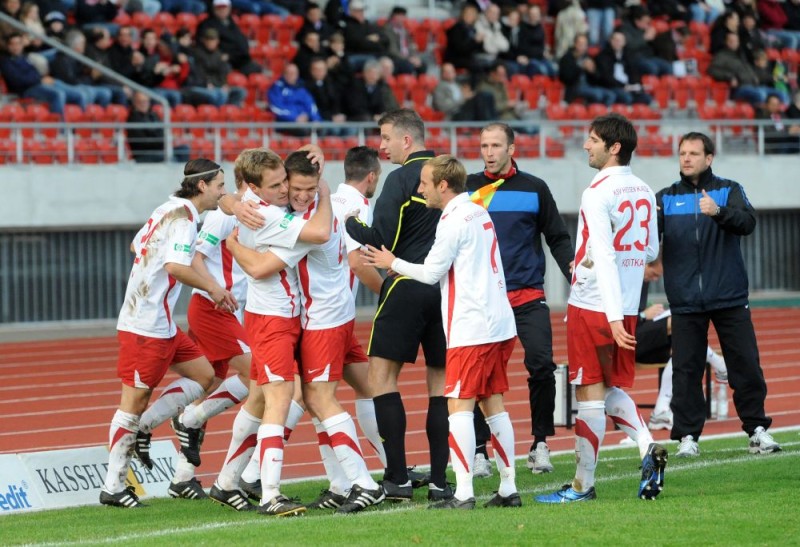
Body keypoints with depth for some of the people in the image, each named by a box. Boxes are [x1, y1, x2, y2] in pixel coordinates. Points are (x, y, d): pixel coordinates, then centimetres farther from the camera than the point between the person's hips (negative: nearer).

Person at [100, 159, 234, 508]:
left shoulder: (169, 210, 13)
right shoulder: (184, 216, -16)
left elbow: (137, 244, 25)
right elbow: (176, 266, -30)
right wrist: (212, 287, -17)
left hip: (162, 324, 10)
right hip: (146, 328, -10)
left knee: (203, 375, 11)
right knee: (134, 399, -4)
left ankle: (141, 428, 11)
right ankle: (113, 487, 1)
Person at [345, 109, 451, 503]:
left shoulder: (401, 179, -8)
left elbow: (382, 238, -14)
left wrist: (348, 223, 0)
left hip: (407, 287, -6)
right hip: (447, 288, 6)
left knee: (382, 374, 1)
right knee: (441, 380, 9)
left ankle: (398, 477, -7)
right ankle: (439, 480, 5)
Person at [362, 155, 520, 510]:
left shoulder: (454, 220, -12)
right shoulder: (480, 214, 15)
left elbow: (431, 272, -9)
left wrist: (393, 263, 6)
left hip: (470, 330, -9)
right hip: (500, 325, 9)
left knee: (459, 405, -8)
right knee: (493, 403, 11)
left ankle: (463, 493, -12)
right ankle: (508, 488, 10)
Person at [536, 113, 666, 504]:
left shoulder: (597, 193, -14)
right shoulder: (644, 192, 8)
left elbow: (604, 257, -20)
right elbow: (651, 251, 17)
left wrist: (614, 316, -23)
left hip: (592, 306, -7)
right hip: (628, 307, 7)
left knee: (590, 393, -2)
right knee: (613, 388, 17)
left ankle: (583, 484, 3)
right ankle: (648, 448, -5)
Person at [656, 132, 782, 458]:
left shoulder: (729, 191, 5)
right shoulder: (666, 198, 9)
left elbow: (747, 223, -13)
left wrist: (719, 212, -33)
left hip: (730, 298, -1)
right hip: (685, 302, 1)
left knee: (746, 366, 1)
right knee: (685, 370, 0)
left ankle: (757, 430, 11)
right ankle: (687, 436, 5)